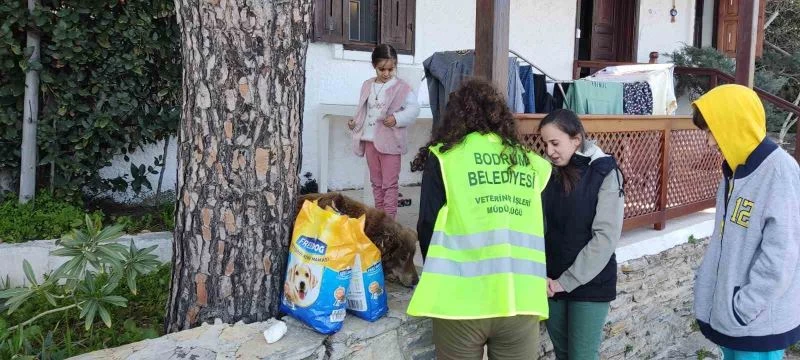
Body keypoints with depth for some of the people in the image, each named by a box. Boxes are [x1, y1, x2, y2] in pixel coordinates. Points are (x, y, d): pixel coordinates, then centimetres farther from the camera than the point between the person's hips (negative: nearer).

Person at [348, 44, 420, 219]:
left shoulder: (401, 87, -9)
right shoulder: (367, 85, 9)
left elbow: (414, 108, -12)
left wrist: (397, 118, -25)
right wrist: (355, 122, 1)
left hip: (390, 141, -6)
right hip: (370, 140, 6)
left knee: (390, 183, -2)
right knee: (376, 182, 15)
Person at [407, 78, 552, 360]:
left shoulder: (444, 157, 1)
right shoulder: (531, 163, 10)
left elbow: (428, 226, 0)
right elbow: (542, 231, 11)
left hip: (462, 299, -2)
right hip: (522, 299, 3)